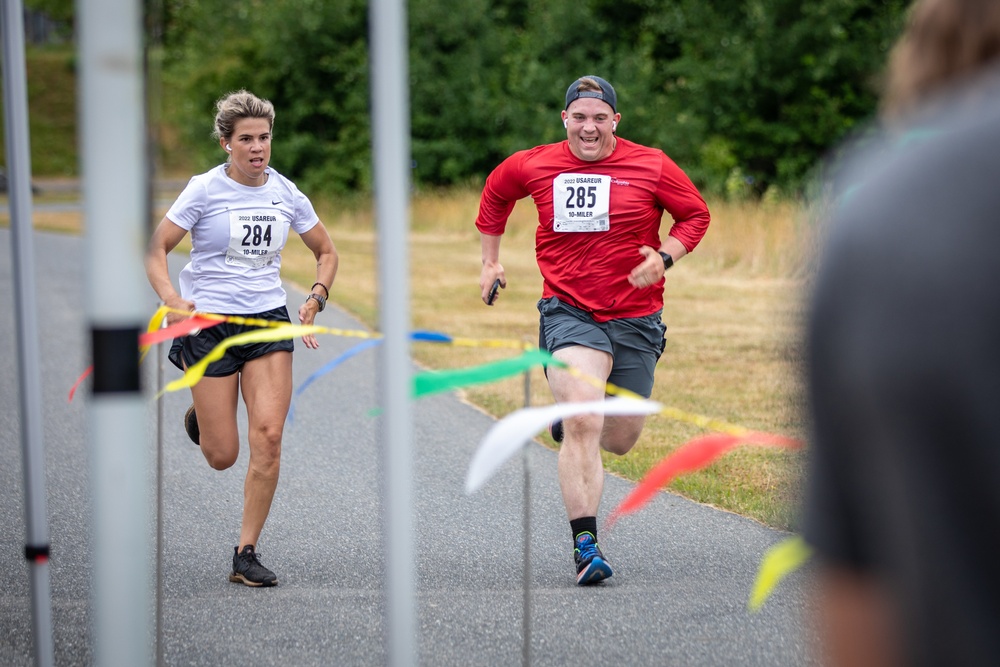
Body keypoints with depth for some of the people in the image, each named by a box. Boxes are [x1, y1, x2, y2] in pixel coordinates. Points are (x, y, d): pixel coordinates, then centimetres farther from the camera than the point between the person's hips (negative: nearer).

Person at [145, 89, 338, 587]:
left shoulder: (285, 193, 4)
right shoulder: (205, 189, -7)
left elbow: (326, 251, 17)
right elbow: (155, 248, -6)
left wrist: (315, 298, 0)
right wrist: (170, 298, -23)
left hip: (268, 320, 3)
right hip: (209, 322, -3)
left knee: (267, 438, -13)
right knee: (222, 456, -1)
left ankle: (246, 555, -2)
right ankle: (201, 411, 37)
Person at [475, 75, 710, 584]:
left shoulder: (652, 166, -3)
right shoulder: (533, 166, 1)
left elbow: (695, 215, 7)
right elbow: (495, 192, 22)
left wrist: (665, 257, -10)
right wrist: (490, 261, 22)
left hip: (634, 318, 2)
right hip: (568, 312, -2)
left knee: (620, 440, 11)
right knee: (583, 426, -22)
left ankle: (571, 418, 48)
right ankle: (585, 544, -18)